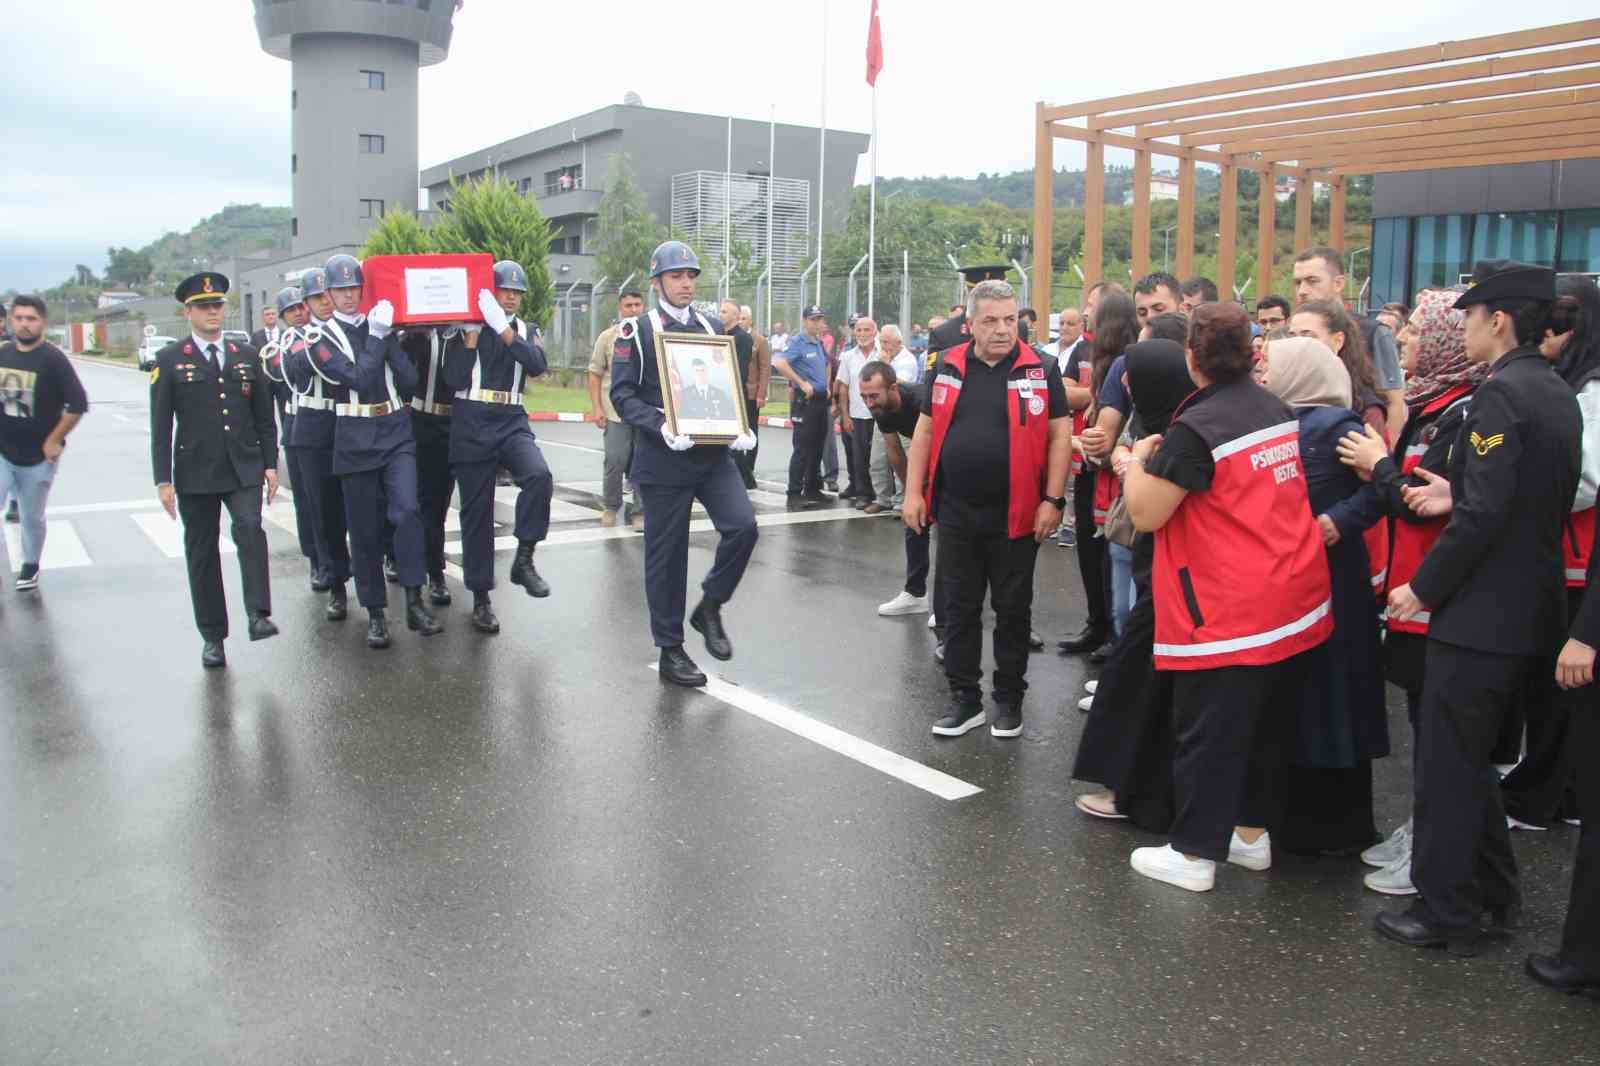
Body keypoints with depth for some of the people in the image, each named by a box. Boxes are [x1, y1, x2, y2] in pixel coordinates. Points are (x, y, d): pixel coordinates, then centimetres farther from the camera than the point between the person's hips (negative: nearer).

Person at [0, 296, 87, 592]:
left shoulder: (53, 359, -11)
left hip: (38, 457, -3)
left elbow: (78, 404, -14)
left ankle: (30, 568, 29)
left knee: (32, 517, 9)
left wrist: (54, 440, -13)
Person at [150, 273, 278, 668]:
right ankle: (212, 636, 13)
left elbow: (264, 415, 12)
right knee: (201, 551, 5)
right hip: (196, 471, -1)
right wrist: (163, 479, -6)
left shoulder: (246, 356, 9)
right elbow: (160, 426, -1)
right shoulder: (170, 360, 2)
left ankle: (258, 614, -22)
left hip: (244, 468, 1)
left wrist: (270, 464, 5)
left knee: (249, 528, -23)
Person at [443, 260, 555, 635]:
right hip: (472, 425, -2)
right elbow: (454, 380, -8)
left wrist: (502, 327, -17)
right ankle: (481, 599, 12)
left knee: (539, 476, -28)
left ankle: (524, 560, -13)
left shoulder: (527, 331, 12)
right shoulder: (465, 329, 4)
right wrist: (472, 333, -12)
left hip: (512, 422, 2)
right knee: (476, 511, 1)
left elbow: (537, 365, -9)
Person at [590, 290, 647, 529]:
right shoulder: (607, 336, 4)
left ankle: (638, 511, 13)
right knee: (615, 461, -1)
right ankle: (611, 505, 20)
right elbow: (595, 374, 5)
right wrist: (596, 408, -3)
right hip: (615, 412, -1)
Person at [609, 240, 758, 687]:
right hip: (664, 459, -4)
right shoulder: (636, 331, 0)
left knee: (742, 525, -15)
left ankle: (710, 607, 8)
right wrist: (662, 427, -23)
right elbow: (623, 394, -7)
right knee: (666, 553, 2)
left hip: (713, 453, 4)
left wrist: (740, 428, -2)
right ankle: (670, 651, 15)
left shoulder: (713, 328, 14)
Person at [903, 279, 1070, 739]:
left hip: (1015, 514, -2)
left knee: (1012, 610, 8)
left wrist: (1053, 500, -10)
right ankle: (964, 697, 21)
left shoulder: (1040, 369, -2)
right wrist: (913, 493, 3)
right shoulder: (947, 368, 5)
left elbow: (1060, 435, -3)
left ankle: (1009, 698, 22)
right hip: (955, 512, 3)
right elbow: (926, 431, 9)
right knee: (959, 608, 9)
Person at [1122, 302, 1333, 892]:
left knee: (1207, 733, 3)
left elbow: (1146, 514, -16)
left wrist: (1139, 460, 1)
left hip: (1228, 613, -8)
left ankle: (1194, 853, 12)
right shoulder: (1276, 409, 6)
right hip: (1295, 600, 8)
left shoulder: (1196, 428, -19)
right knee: (1267, 724, 18)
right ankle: (1253, 831, 32)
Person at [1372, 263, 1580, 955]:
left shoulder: (1500, 393, -17)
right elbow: (1533, 497, 17)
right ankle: (1492, 893, 32)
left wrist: (1424, 587, -15)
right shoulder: (1557, 395, 12)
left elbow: (1485, 514, -24)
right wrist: (1456, 492, 11)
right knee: (1472, 760, 21)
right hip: (1530, 612, 9)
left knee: (1448, 767, 3)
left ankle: (1445, 912, 13)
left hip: (1480, 614, -9)